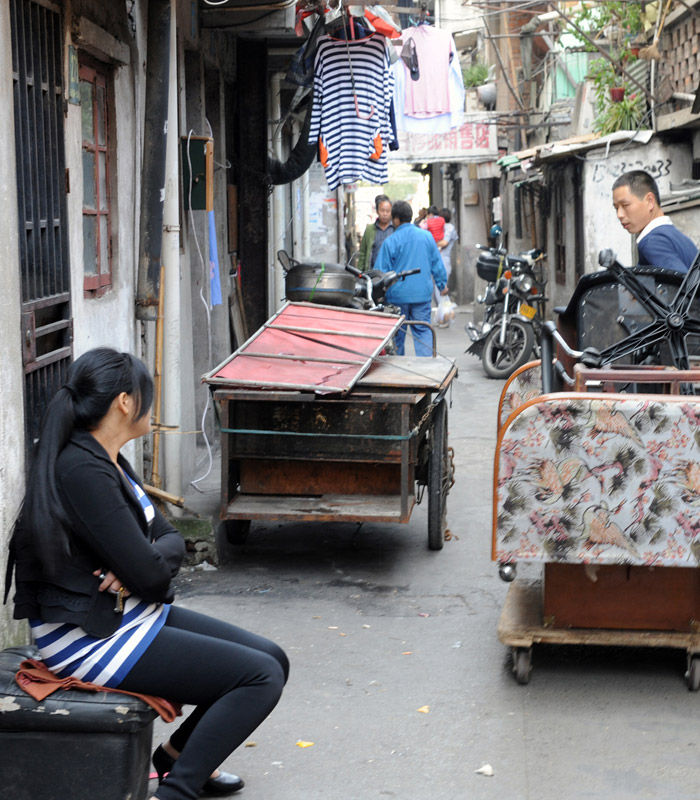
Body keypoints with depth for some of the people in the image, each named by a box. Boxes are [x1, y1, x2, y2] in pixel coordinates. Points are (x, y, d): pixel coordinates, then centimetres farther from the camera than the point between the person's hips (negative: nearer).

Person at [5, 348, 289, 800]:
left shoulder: (108, 461, 11)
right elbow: (149, 574, -23)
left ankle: (179, 754, 22)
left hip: (134, 615, 10)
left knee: (272, 660, 9)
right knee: (261, 677, -15)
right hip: (91, 639, -10)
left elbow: (170, 538, 10)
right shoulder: (82, 471, -22)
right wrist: (155, 563, 0)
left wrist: (151, 559, -13)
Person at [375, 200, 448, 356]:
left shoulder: (390, 242, -9)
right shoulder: (427, 236, 2)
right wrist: (442, 284, 22)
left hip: (398, 295, -3)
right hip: (422, 294, 3)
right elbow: (437, 263, 10)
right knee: (423, 330, 6)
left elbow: (381, 271, -6)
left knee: (397, 333, 10)